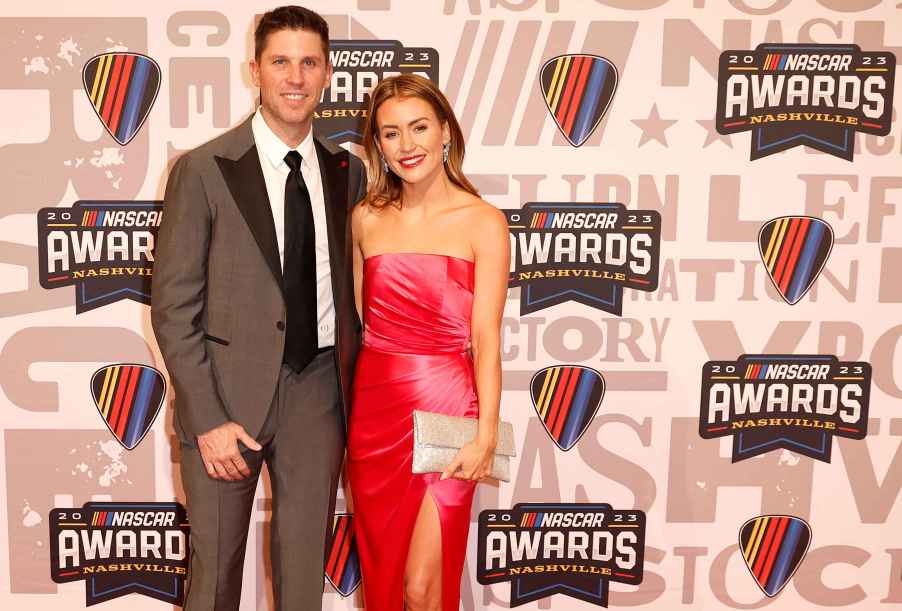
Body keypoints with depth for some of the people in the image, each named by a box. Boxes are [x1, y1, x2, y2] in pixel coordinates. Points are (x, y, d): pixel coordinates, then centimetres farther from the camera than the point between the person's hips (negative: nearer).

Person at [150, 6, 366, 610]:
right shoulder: (203, 170, -7)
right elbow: (174, 307, -8)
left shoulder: (348, 172, 5)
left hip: (319, 389, 3)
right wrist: (207, 419, -13)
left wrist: (354, 387, 4)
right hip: (229, 391, -3)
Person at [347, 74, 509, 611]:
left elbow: (486, 337, -8)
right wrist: (344, 412, 6)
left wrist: (487, 434, -14)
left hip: (445, 410, -4)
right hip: (375, 407, 4)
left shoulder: (482, 221, -5)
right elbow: (356, 322, 11)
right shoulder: (366, 219, 6)